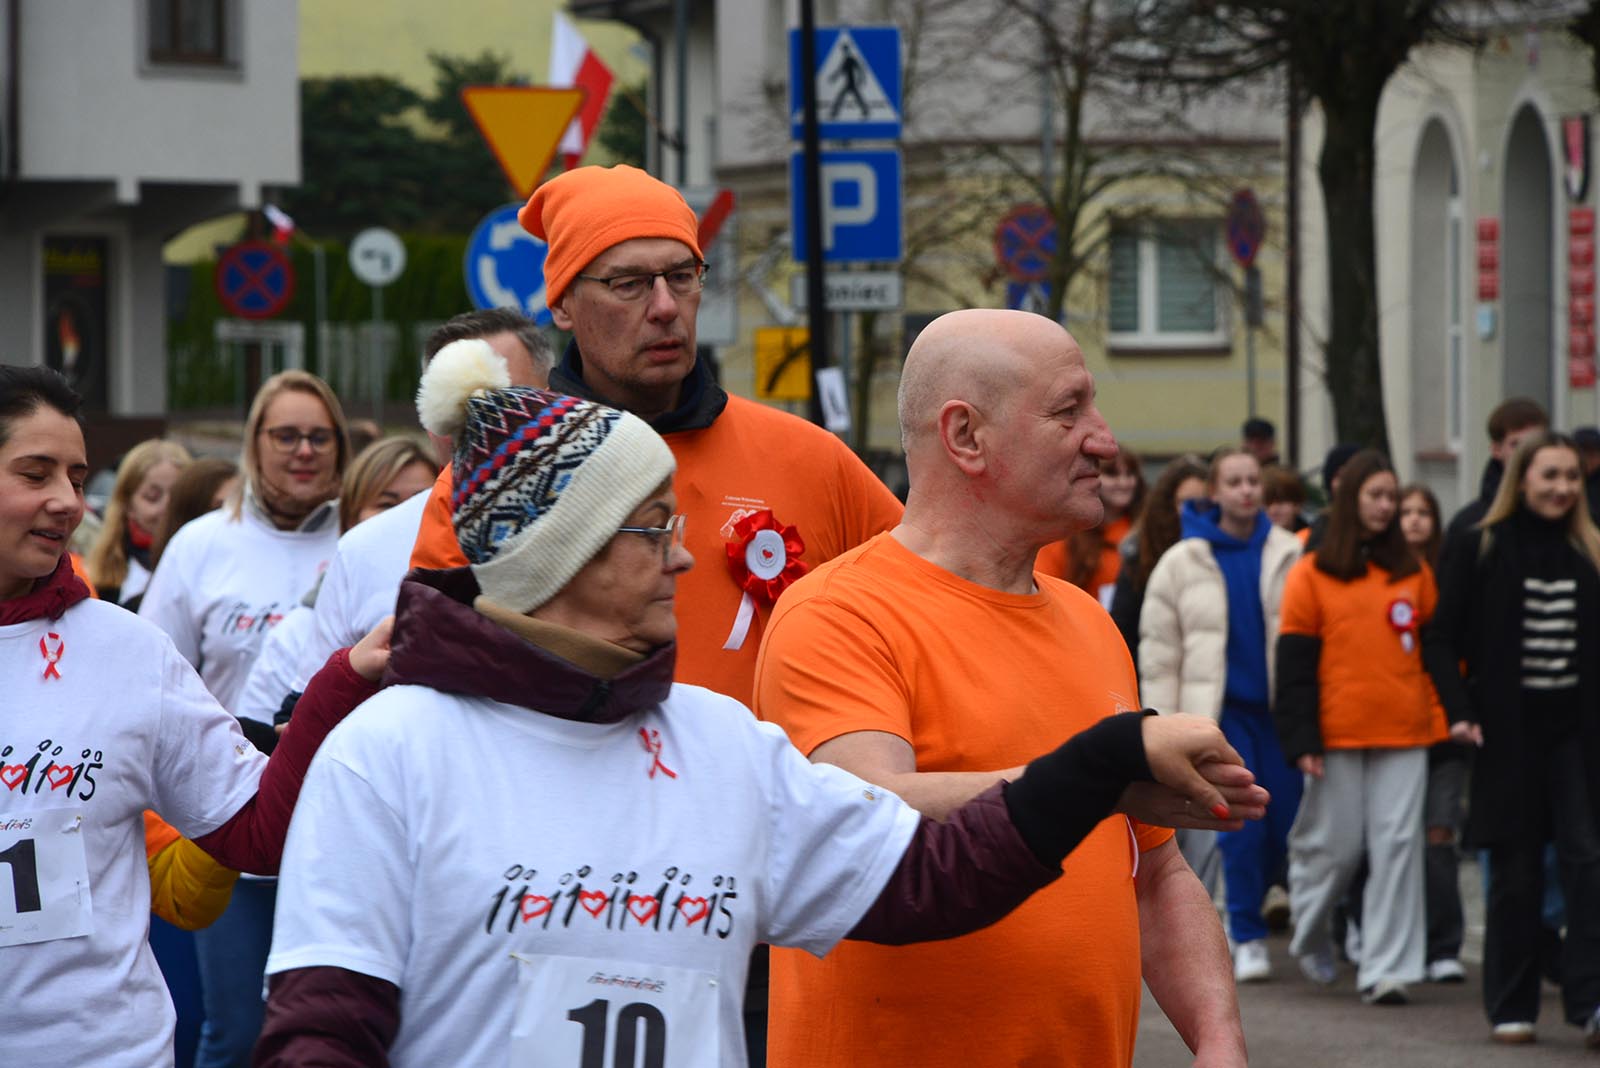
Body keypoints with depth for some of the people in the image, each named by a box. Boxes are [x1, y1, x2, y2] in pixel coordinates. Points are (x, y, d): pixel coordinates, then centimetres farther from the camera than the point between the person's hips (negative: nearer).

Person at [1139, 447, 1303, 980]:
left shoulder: (1290, 556, 4)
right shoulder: (1183, 561, 3)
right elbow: (1159, 651, 6)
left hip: (1278, 708, 1)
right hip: (1220, 711, -1)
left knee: (1282, 827, 2)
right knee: (1240, 826, -10)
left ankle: (1243, 915, 27)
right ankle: (1248, 940, 0)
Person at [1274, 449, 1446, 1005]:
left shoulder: (1414, 573, 11)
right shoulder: (1312, 574, 2)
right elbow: (1295, 663, -1)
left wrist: (1439, 719, 5)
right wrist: (1302, 740, -8)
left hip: (1404, 731, 2)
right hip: (1338, 732, -2)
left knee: (1398, 845, -6)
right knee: (1335, 844, 3)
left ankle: (1387, 969, -5)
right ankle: (1311, 937, 31)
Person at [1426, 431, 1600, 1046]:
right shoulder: (1480, 548, 0)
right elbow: (1446, 638, -1)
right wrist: (1460, 711, -12)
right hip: (1508, 734, -2)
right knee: (1515, 873, 3)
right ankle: (1511, 1008, 12)